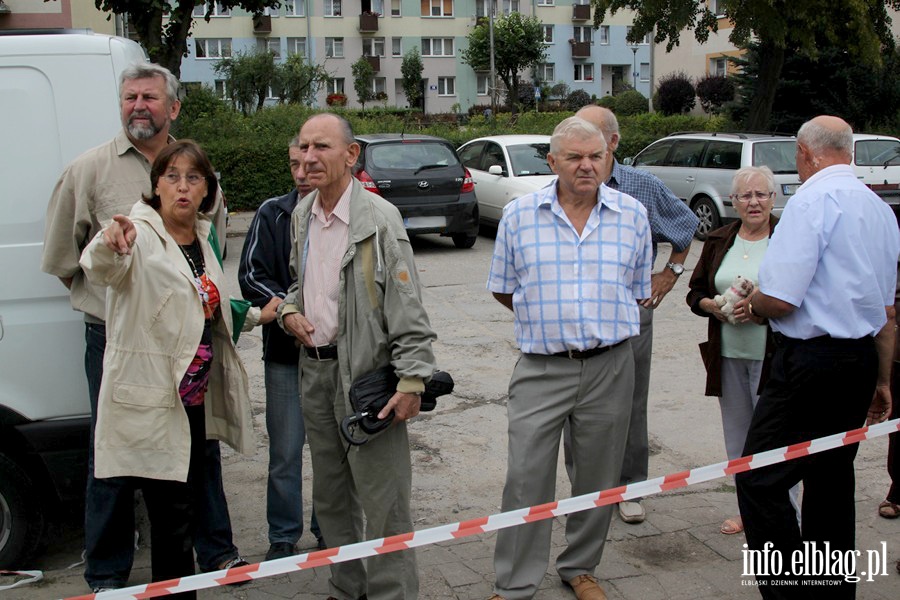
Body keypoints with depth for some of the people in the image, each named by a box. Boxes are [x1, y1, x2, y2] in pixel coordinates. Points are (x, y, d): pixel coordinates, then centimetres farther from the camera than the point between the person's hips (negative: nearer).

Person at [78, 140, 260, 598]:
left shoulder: (202, 240, 10)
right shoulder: (140, 235, -14)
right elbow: (100, 270, -38)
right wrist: (110, 246, -58)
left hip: (196, 398, 8)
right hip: (151, 401, -8)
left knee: (189, 506, 19)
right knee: (171, 515, -4)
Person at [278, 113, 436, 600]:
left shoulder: (379, 219, -15)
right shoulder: (300, 216, 8)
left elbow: (407, 308, -16)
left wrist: (412, 380, -21)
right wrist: (289, 310, 3)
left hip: (366, 373, -7)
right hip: (314, 370, 8)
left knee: (382, 497, -4)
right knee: (330, 494, 17)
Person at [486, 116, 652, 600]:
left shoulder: (632, 215, 4)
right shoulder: (519, 215, 0)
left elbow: (638, 291, 14)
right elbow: (503, 289, 9)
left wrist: (603, 325, 10)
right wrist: (548, 320, 6)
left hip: (610, 366, 2)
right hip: (540, 368, -1)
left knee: (599, 479, 12)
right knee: (526, 479, -2)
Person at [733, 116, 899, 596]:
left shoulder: (813, 201, -14)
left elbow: (779, 299, -20)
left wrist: (750, 306, 2)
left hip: (812, 360, -9)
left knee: (760, 482, -6)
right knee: (831, 482, 17)